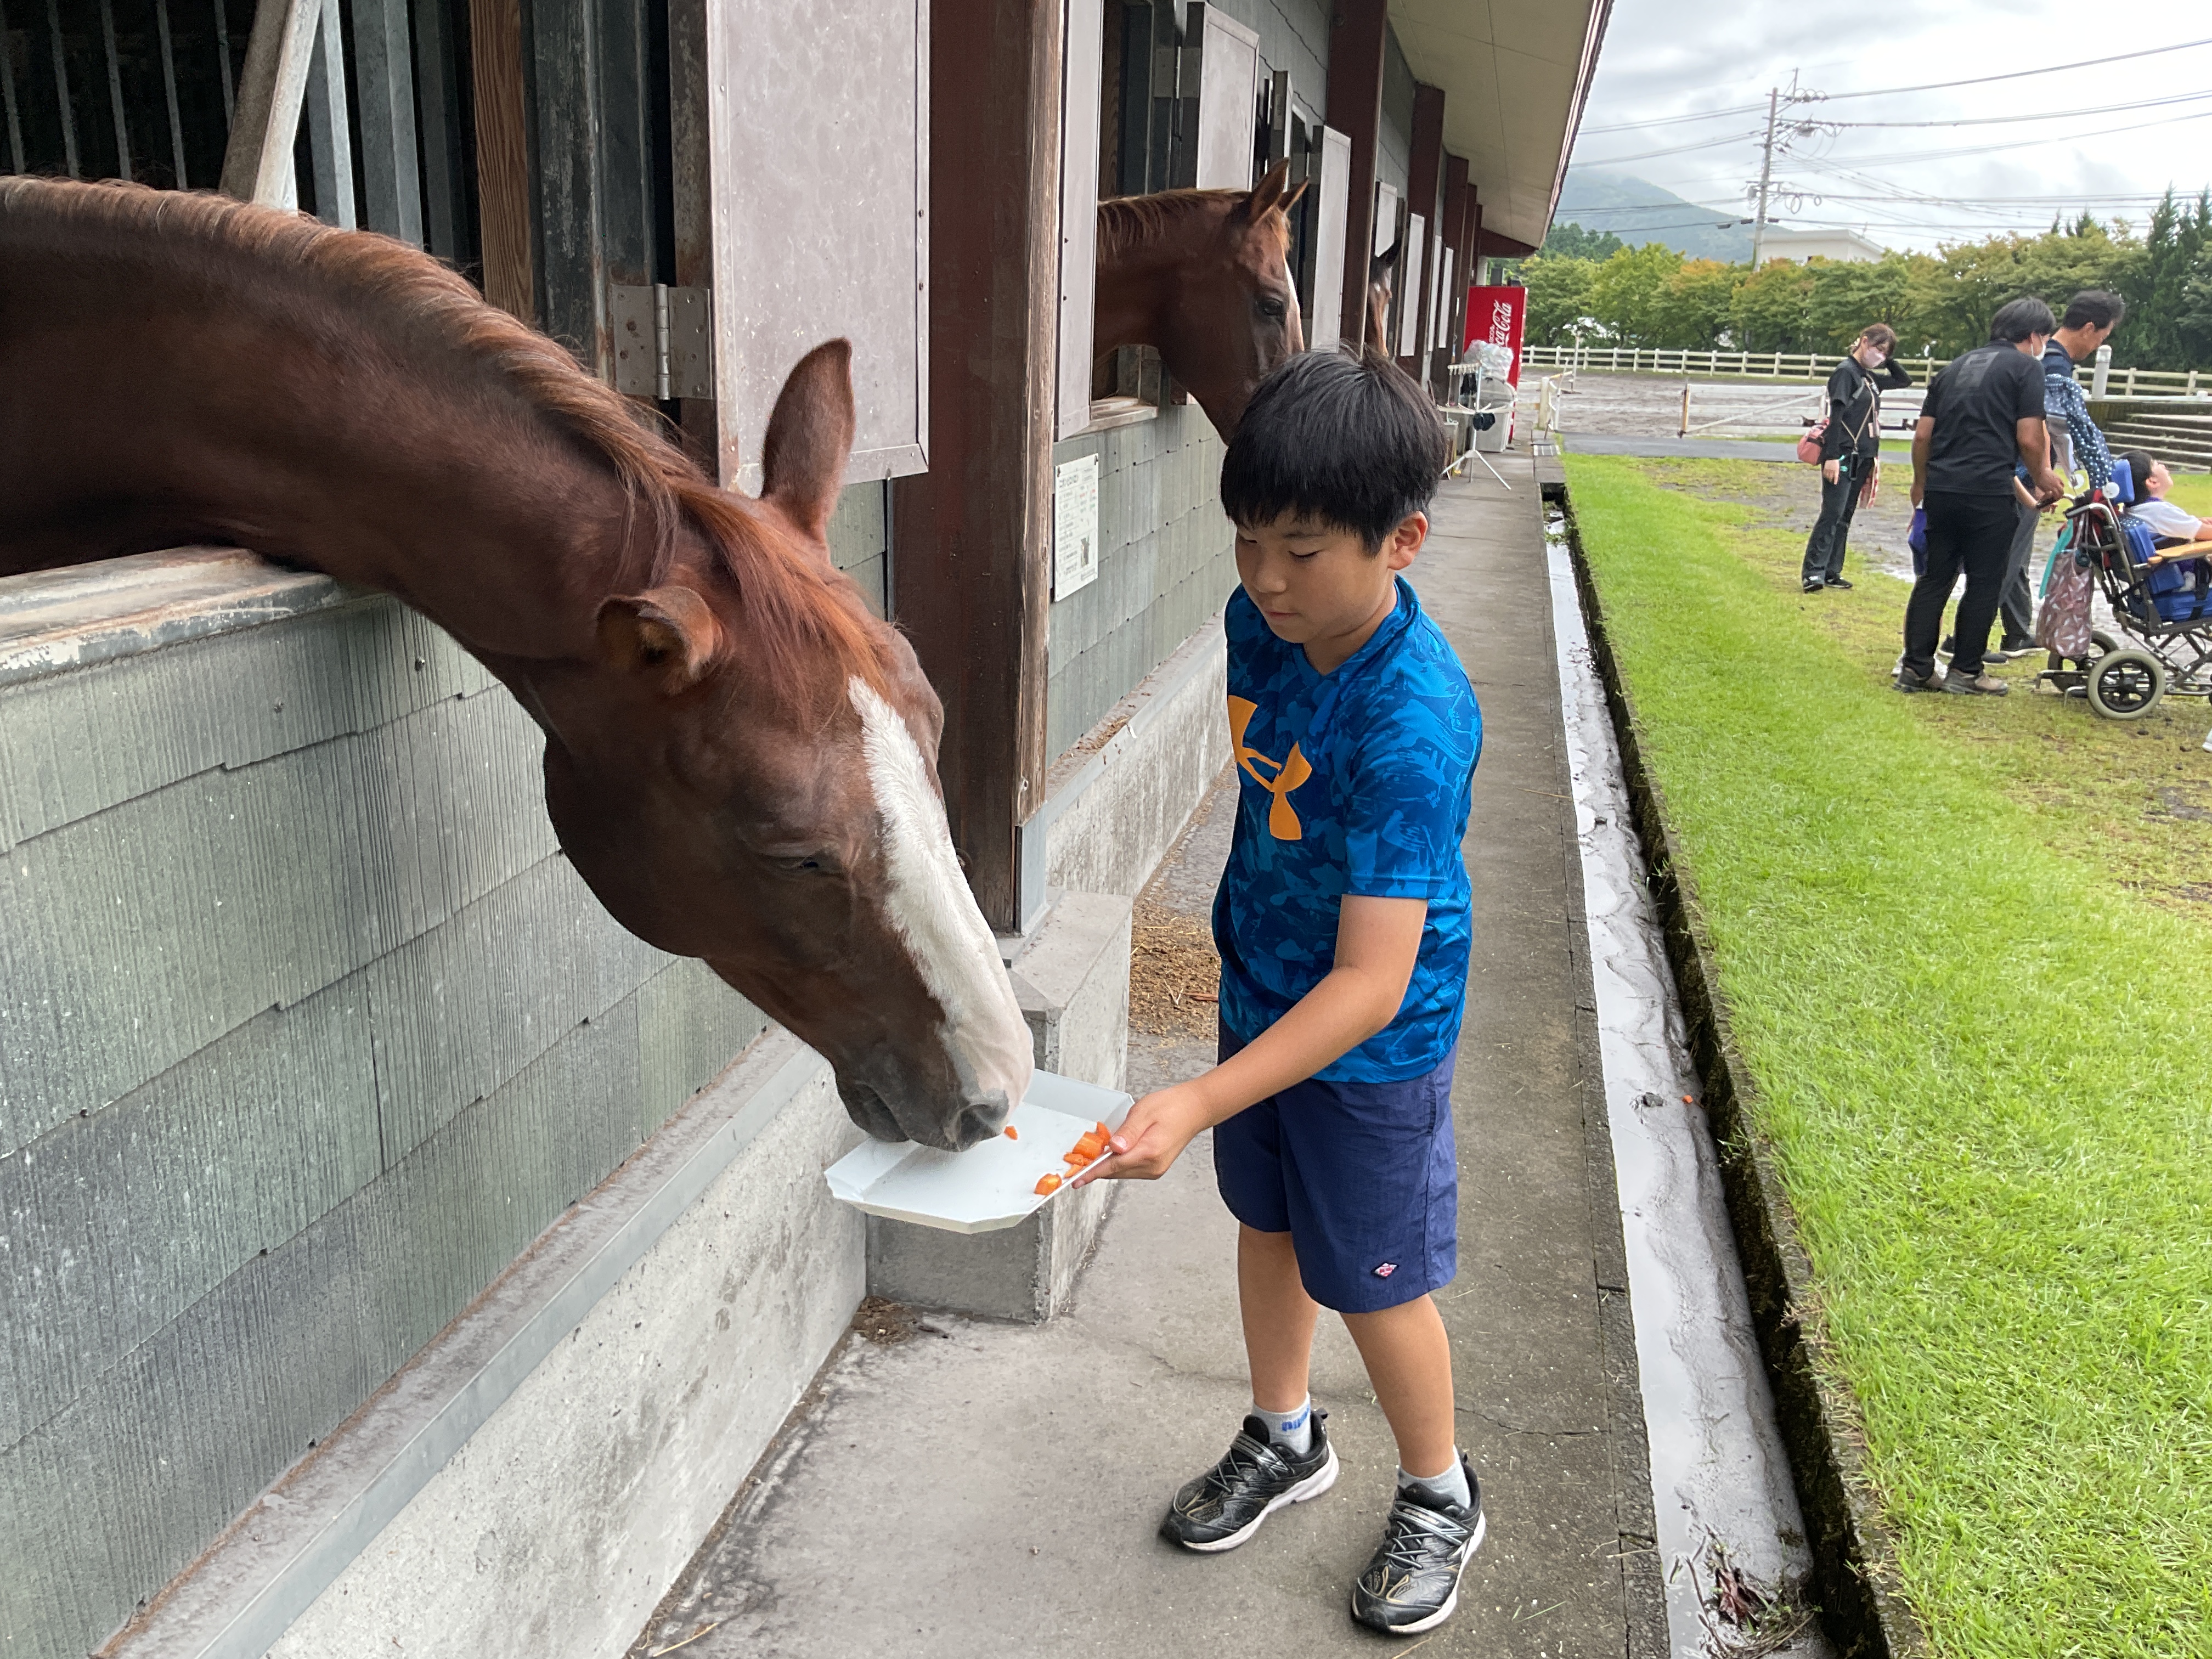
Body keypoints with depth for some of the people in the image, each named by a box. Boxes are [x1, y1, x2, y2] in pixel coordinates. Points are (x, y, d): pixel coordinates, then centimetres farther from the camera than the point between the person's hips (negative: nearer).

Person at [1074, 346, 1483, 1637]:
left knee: (1374, 1282, 11)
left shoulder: (1413, 724, -34)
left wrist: (1201, 1102, -44)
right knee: (1269, 1222, 23)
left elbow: (1372, 984, -36)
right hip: (1262, 990, 7)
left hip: (1371, 1044, -7)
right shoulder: (1262, 621, -10)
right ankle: (1286, 1437, 48)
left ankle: (1441, 1493, 39)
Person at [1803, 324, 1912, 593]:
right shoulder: (1846, 371, -7)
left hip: (1862, 458, 9)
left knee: (1845, 517, 8)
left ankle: (1831, 572, 11)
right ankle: (1814, 572, -17)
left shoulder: (1870, 377, 17)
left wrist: (1886, 361, 14)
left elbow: (1905, 380, 32)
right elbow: (1835, 416, -15)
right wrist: (1831, 457, -22)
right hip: (1843, 456, -9)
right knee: (1832, 514, -14)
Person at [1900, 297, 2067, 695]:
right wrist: (2041, 480, 10)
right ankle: (1966, 671, 8)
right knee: (1984, 583, 4)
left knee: (1934, 579, 10)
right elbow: (2029, 439, -6)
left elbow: (1922, 434, 17)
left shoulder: (1955, 367, 19)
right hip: (1989, 493, -6)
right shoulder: (2027, 367, 1)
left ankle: (1916, 669, 9)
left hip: (1940, 489, 6)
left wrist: (1922, 484, 28)